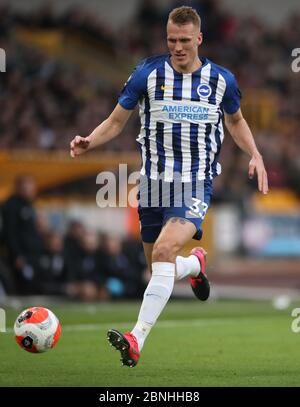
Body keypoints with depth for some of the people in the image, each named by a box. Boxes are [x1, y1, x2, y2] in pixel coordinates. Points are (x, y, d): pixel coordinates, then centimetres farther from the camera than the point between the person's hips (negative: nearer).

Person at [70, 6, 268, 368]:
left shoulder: (221, 80, 2)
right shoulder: (148, 73, -2)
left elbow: (235, 121, 22)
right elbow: (116, 121, 5)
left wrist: (255, 155, 6)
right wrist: (88, 142, -15)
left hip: (195, 184, -2)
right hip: (154, 184, 2)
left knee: (166, 249, -27)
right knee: (160, 271, 9)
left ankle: (137, 339, -29)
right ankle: (195, 265, 47)